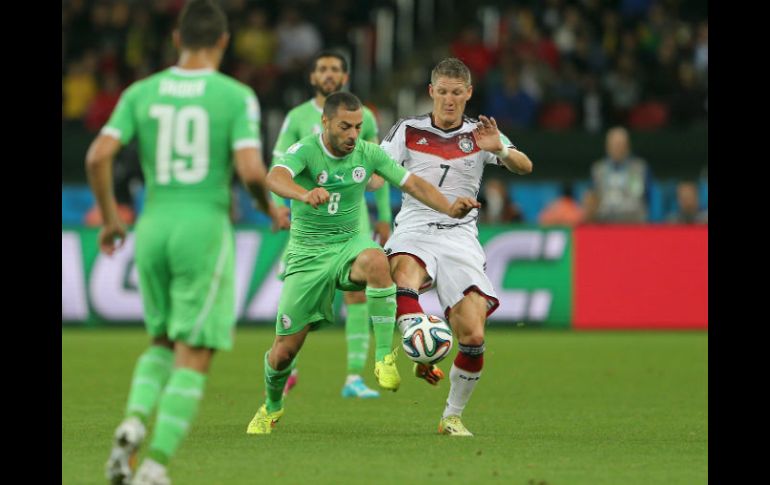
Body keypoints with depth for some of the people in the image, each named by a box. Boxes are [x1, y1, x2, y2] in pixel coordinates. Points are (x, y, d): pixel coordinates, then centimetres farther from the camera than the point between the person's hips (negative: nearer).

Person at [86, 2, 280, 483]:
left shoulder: (141, 93, 5)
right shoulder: (236, 96, -5)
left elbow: (98, 157, -3)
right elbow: (251, 171, -16)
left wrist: (110, 217, 11)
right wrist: (271, 208, 5)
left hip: (153, 227, 4)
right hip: (206, 227, -4)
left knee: (163, 343, 23)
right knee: (194, 360, 1)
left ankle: (134, 421, -4)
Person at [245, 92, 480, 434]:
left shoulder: (368, 153, -3)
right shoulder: (306, 151, -16)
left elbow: (413, 183, -4)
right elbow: (275, 178, -36)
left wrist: (449, 209, -23)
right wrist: (305, 195, -59)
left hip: (349, 245, 2)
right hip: (307, 253, -2)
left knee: (376, 260, -38)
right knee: (284, 350, 0)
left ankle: (384, 356, -29)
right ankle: (271, 406, 34)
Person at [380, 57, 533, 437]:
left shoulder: (478, 134, 8)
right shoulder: (408, 131, 9)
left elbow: (525, 167, -6)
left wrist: (500, 150, -28)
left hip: (460, 237, 1)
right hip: (414, 232, -1)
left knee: (473, 337, -10)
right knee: (404, 274, -39)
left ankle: (453, 416, 8)